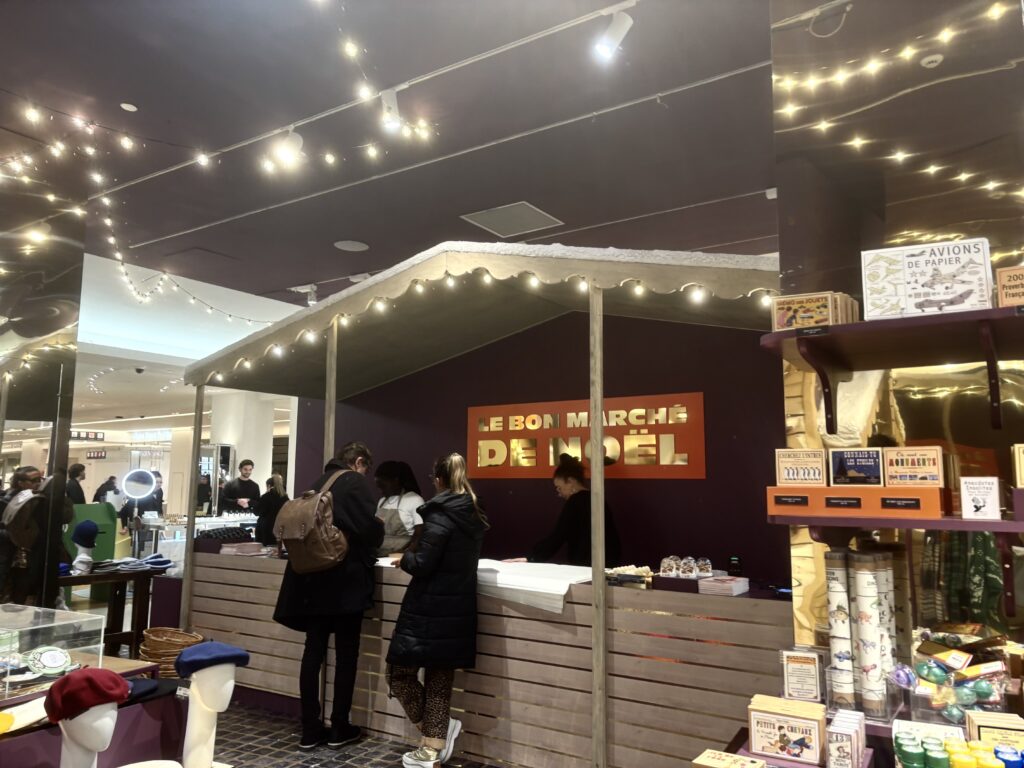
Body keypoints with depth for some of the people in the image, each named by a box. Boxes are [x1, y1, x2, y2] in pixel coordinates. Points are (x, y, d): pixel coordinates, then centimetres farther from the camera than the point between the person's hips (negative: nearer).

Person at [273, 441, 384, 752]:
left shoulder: (319, 484, 13)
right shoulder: (357, 483, -8)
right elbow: (370, 530, -16)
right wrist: (379, 533, 6)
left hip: (314, 578, 7)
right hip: (346, 580, -6)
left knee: (314, 650, 8)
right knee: (346, 654, 4)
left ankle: (310, 729, 14)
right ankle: (339, 728, 12)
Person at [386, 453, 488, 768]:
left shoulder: (440, 515, -16)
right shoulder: (474, 516, 8)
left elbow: (422, 565, -20)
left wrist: (404, 558, 0)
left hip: (429, 610, -8)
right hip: (457, 610, 8)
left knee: (400, 673, 7)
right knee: (440, 679, 14)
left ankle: (438, 735, 8)